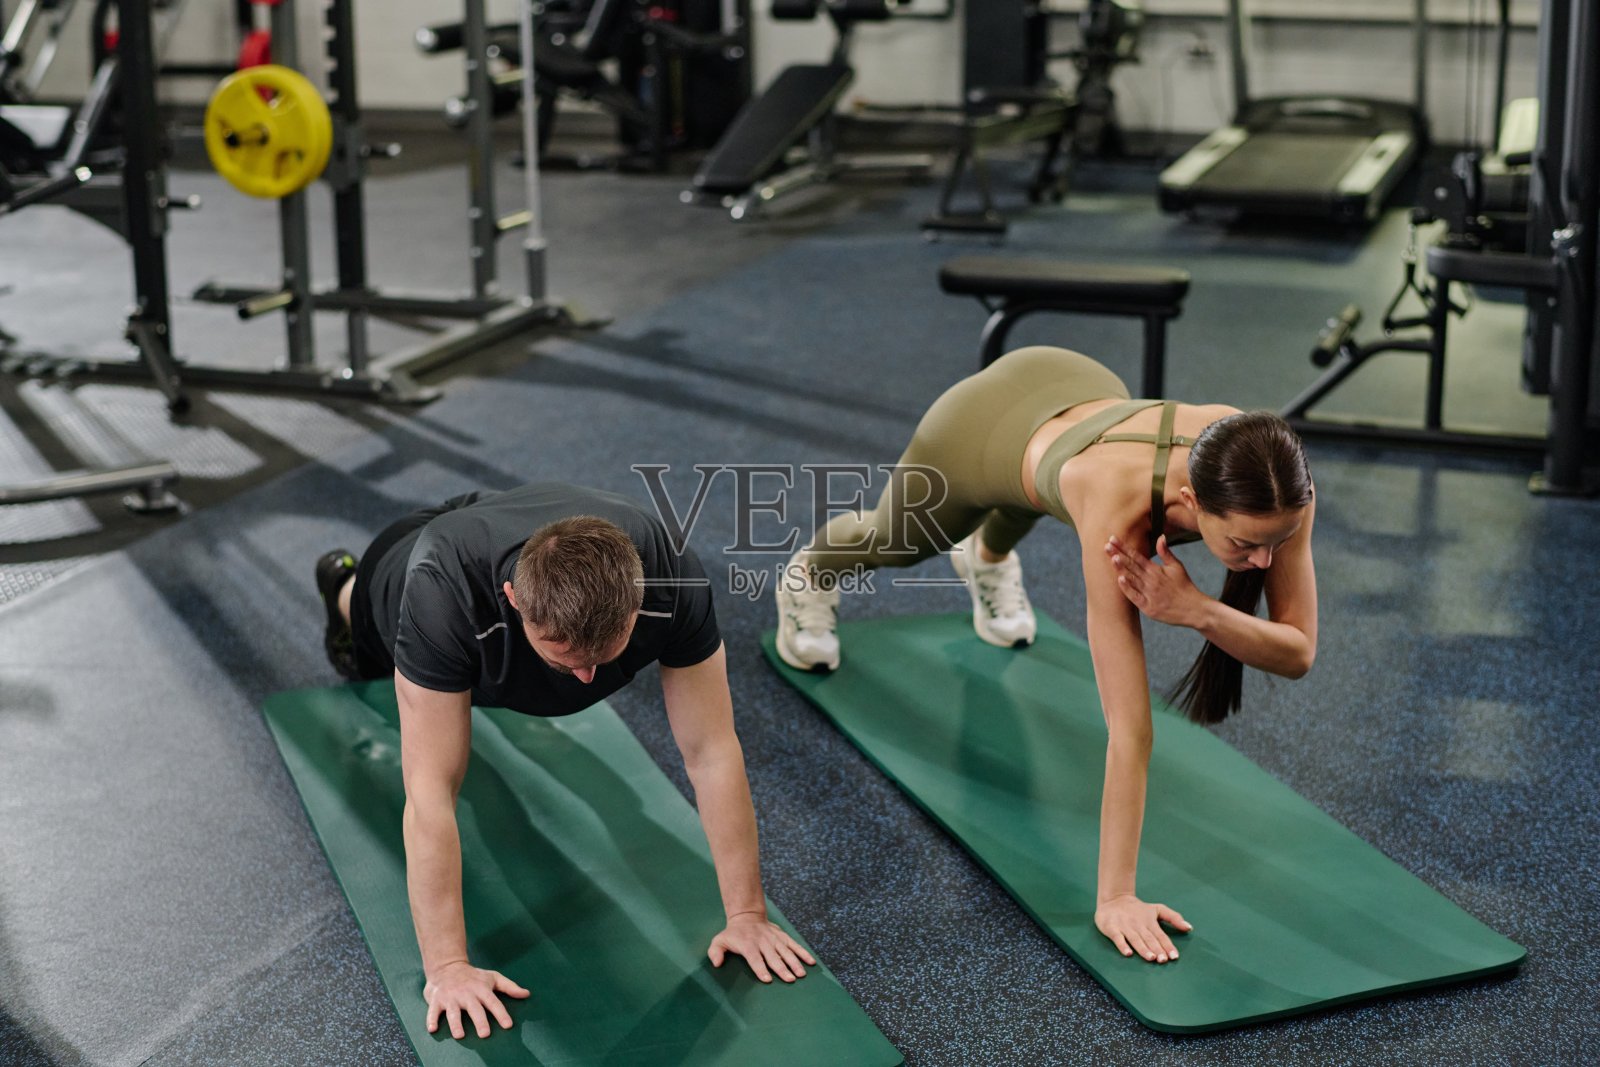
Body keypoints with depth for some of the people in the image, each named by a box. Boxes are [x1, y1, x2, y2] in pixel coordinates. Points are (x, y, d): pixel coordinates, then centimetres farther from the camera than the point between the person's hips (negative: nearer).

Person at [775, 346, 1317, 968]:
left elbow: (1298, 652, -32)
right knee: (897, 542, 30)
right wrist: (1114, 897, -44)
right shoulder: (1118, 510, -50)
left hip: (1081, 395, 4)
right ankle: (812, 571, 64)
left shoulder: (1270, 479, -39)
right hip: (977, 427, -4)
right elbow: (1128, 727, -47)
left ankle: (988, 556, 75)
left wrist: (1195, 609, -49)